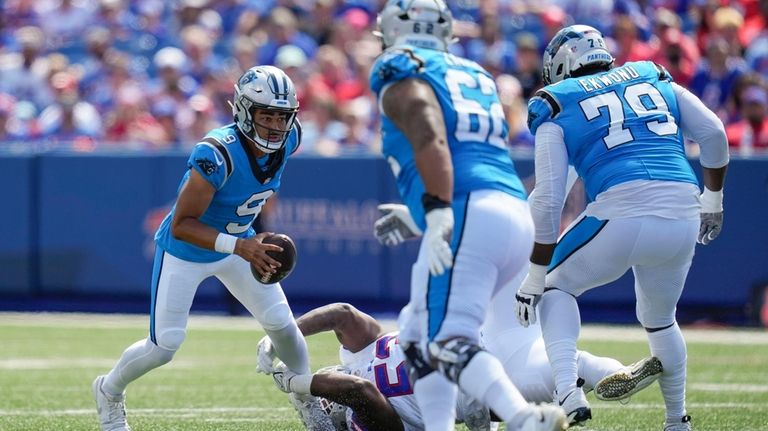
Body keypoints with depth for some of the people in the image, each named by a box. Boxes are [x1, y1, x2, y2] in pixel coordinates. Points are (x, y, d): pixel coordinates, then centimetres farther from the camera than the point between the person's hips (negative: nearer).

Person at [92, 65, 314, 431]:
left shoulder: (287, 141, -16)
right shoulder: (217, 153, -38)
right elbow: (181, 225, -35)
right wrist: (238, 246, -45)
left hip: (238, 241, 6)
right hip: (185, 251, -6)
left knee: (282, 324, 3)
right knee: (164, 346, 0)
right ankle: (109, 391, 29)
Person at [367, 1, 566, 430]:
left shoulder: (401, 74, 5)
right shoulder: (475, 75, 29)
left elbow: (431, 140, -14)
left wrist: (436, 213, -25)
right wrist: (417, 213, 44)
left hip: (468, 218, -8)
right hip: (516, 215, 8)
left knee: (448, 343, -18)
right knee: (420, 335, 20)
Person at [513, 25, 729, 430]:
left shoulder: (558, 110, 11)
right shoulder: (655, 80, 23)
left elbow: (548, 200, 4)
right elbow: (714, 135, 15)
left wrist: (536, 277, 8)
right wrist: (712, 199, 30)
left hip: (623, 216, -4)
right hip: (683, 221, 4)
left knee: (557, 286, 20)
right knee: (660, 319, 30)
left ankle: (568, 393, -3)